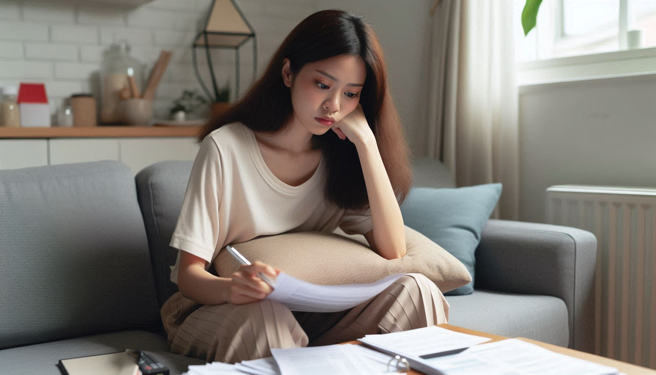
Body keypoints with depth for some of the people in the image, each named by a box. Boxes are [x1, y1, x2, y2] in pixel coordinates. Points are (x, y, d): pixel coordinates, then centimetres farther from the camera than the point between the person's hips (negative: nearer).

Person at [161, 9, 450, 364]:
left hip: (307, 312, 4)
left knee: (415, 289, -20)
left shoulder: (340, 156, -1)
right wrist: (231, 288, -40)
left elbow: (393, 251, -14)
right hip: (216, 306, -3)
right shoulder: (225, 148, -15)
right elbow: (189, 275, -15)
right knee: (264, 314, -39)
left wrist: (366, 141, -18)